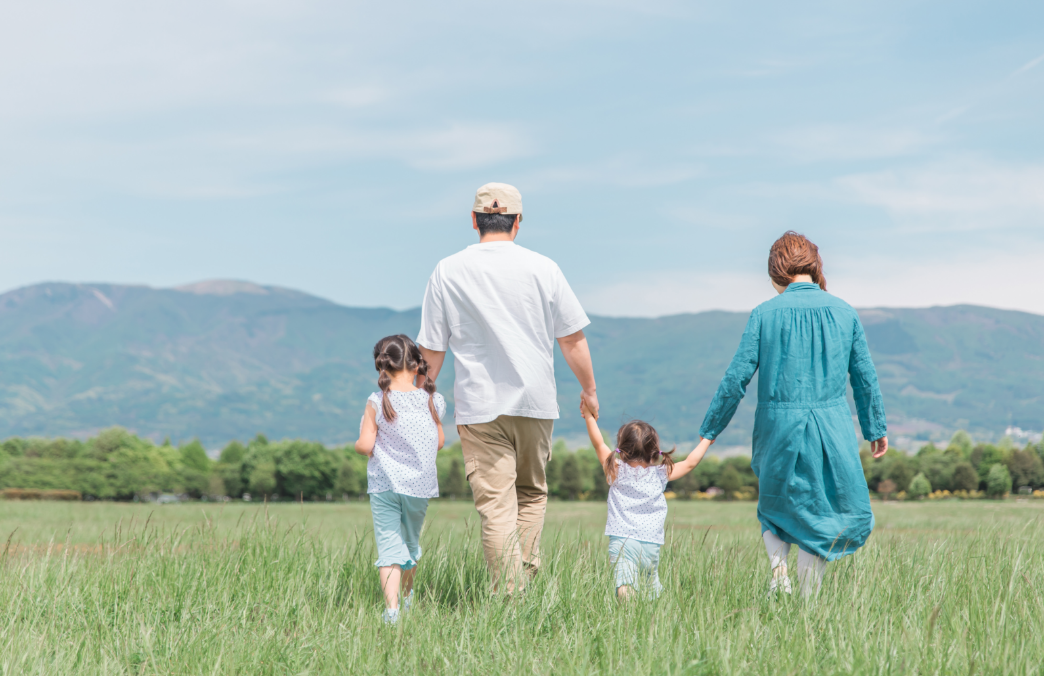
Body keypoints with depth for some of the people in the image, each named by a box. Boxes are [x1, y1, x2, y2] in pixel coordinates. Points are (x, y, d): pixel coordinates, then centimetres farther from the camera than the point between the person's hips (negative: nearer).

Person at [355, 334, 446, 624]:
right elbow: (439, 442, 8)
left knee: (388, 544, -4)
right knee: (411, 541, 21)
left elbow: (365, 446, -12)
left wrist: (358, 444, 11)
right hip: (420, 484, 3)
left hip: (384, 484, -3)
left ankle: (391, 608, -17)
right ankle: (407, 597, 40)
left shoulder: (377, 402, -10)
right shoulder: (431, 401, -2)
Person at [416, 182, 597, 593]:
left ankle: (508, 596, -11)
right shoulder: (542, 269, 1)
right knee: (532, 494, 18)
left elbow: (431, 349, 2)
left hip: (479, 406, -1)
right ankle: (526, 580, 9)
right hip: (535, 403, 1)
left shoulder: (447, 272, 0)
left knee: (495, 505, -3)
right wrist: (589, 390, 18)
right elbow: (573, 339, 5)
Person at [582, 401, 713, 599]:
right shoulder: (661, 474, 9)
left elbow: (599, 444, 20)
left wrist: (589, 417, 32)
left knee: (624, 584, -22)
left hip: (620, 540, -1)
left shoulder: (617, 471, 8)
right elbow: (690, 463, 20)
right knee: (651, 592, 11)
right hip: (651, 544, 1)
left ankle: (625, 588, -51)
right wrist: (706, 441, 35)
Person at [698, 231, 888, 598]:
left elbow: (737, 377, -4)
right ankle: (808, 602, 7)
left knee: (775, 505, 21)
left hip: (778, 426, 0)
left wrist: (709, 431, 4)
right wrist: (876, 428, 22)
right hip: (831, 428, 0)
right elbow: (865, 377, 9)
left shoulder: (765, 314, -4)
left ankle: (778, 566, -3)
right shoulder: (844, 312, 2)